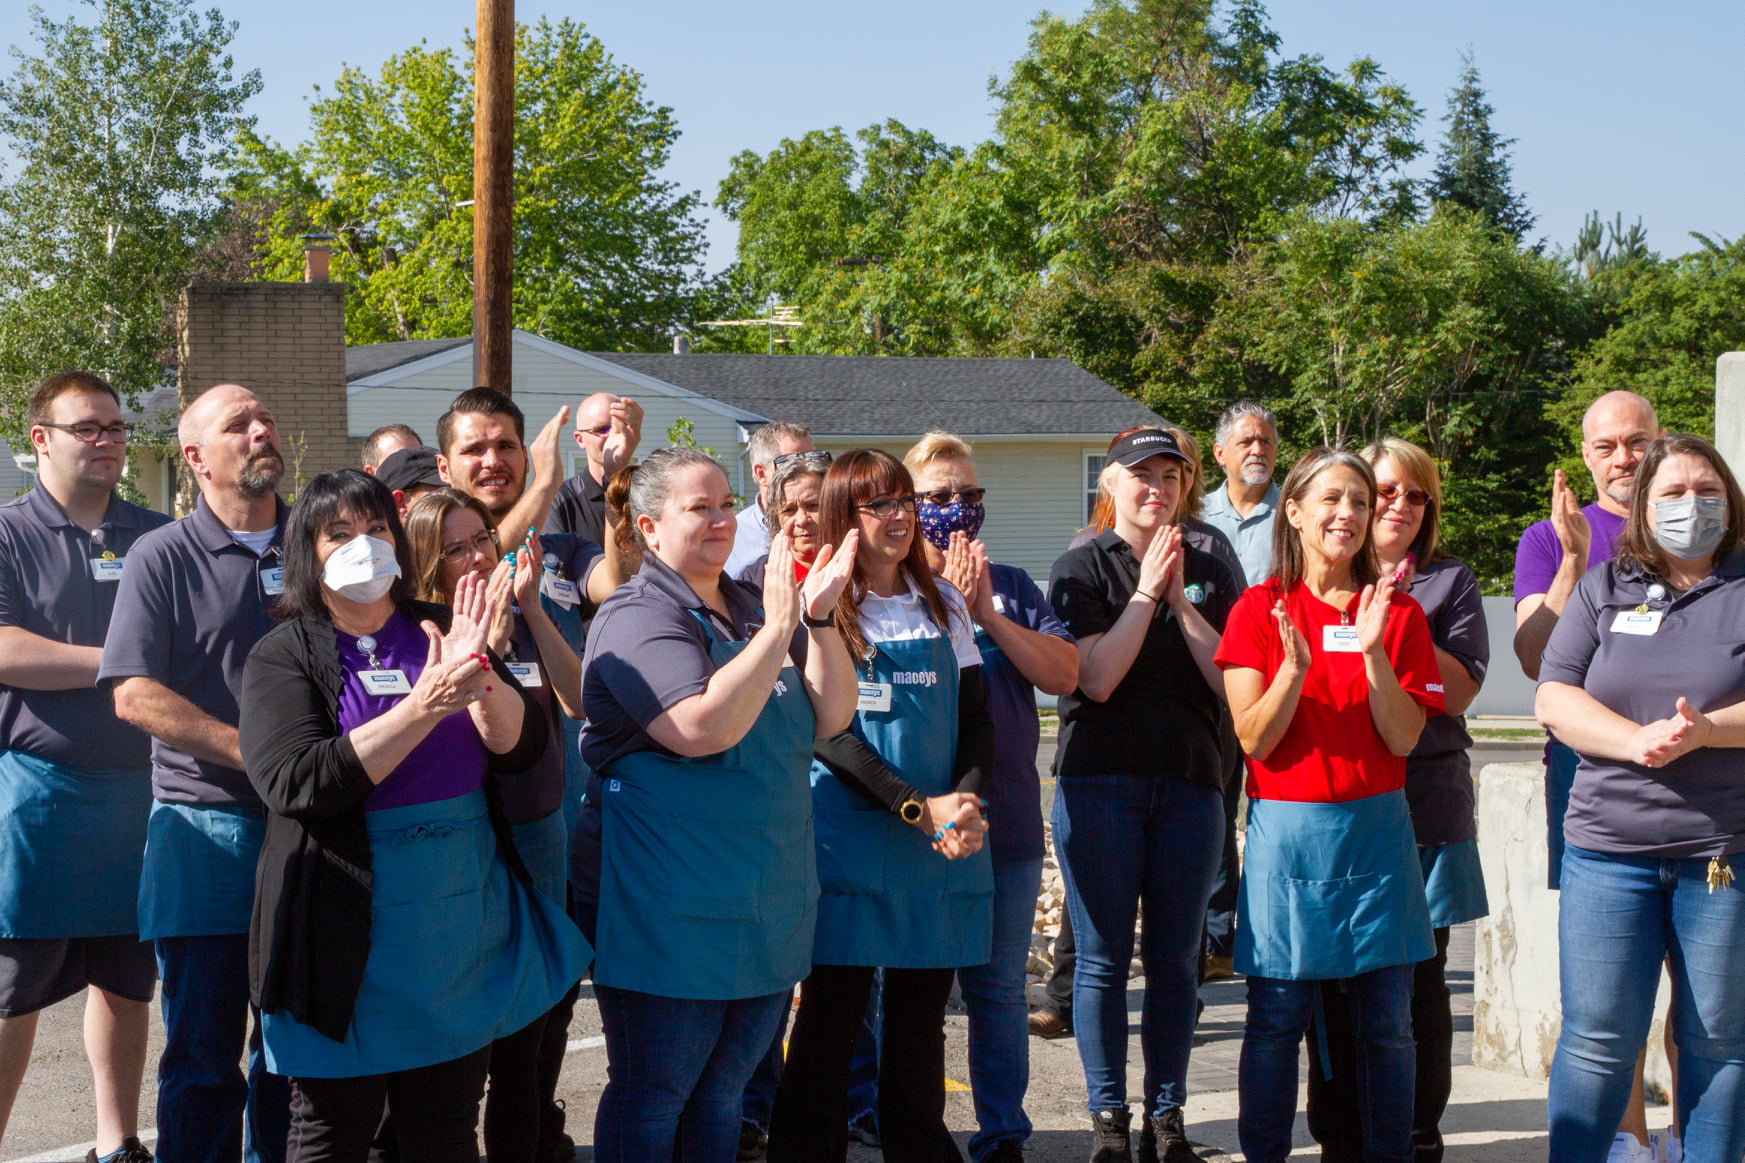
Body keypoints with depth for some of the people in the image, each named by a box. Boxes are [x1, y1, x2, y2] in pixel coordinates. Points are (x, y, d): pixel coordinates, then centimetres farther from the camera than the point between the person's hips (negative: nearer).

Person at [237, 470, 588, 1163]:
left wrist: (481, 676, -20)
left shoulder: (443, 632, 8)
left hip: (463, 922, 3)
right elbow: (294, 786, -18)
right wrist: (422, 709, -24)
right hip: (351, 936, -3)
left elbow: (523, 749, 0)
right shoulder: (285, 657, -3)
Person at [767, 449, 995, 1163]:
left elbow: (976, 716, 9)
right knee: (831, 1017, 0)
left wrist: (965, 801, -10)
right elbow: (823, 730, -9)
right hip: (851, 839, -4)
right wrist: (916, 807, -17)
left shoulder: (942, 603, 12)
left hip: (944, 842, 4)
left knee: (921, 1021, 9)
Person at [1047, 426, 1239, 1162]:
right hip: (1100, 781, -3)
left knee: (1175, 958, 6)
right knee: (1103, 957, 0)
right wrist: (1147, 591, -11)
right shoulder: (1083, 569, 1)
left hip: (1189, 782, 3)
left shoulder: (1208, 574, 11)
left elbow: (1231, 683, 0)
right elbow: (1096, 678, -12)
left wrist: (1182, 601, -8)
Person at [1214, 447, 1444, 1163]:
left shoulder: (1398, 614, 6)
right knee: (1277, 1016, 1)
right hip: (1287, 831, -2)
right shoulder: (1260, 610, 0)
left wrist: (1374, 653, -16)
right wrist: (1295, 666, -21)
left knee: (1386, 1019, 4)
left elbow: (1403, 739, -3)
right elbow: (1254, 739, -6)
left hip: (1376, 829, 2)